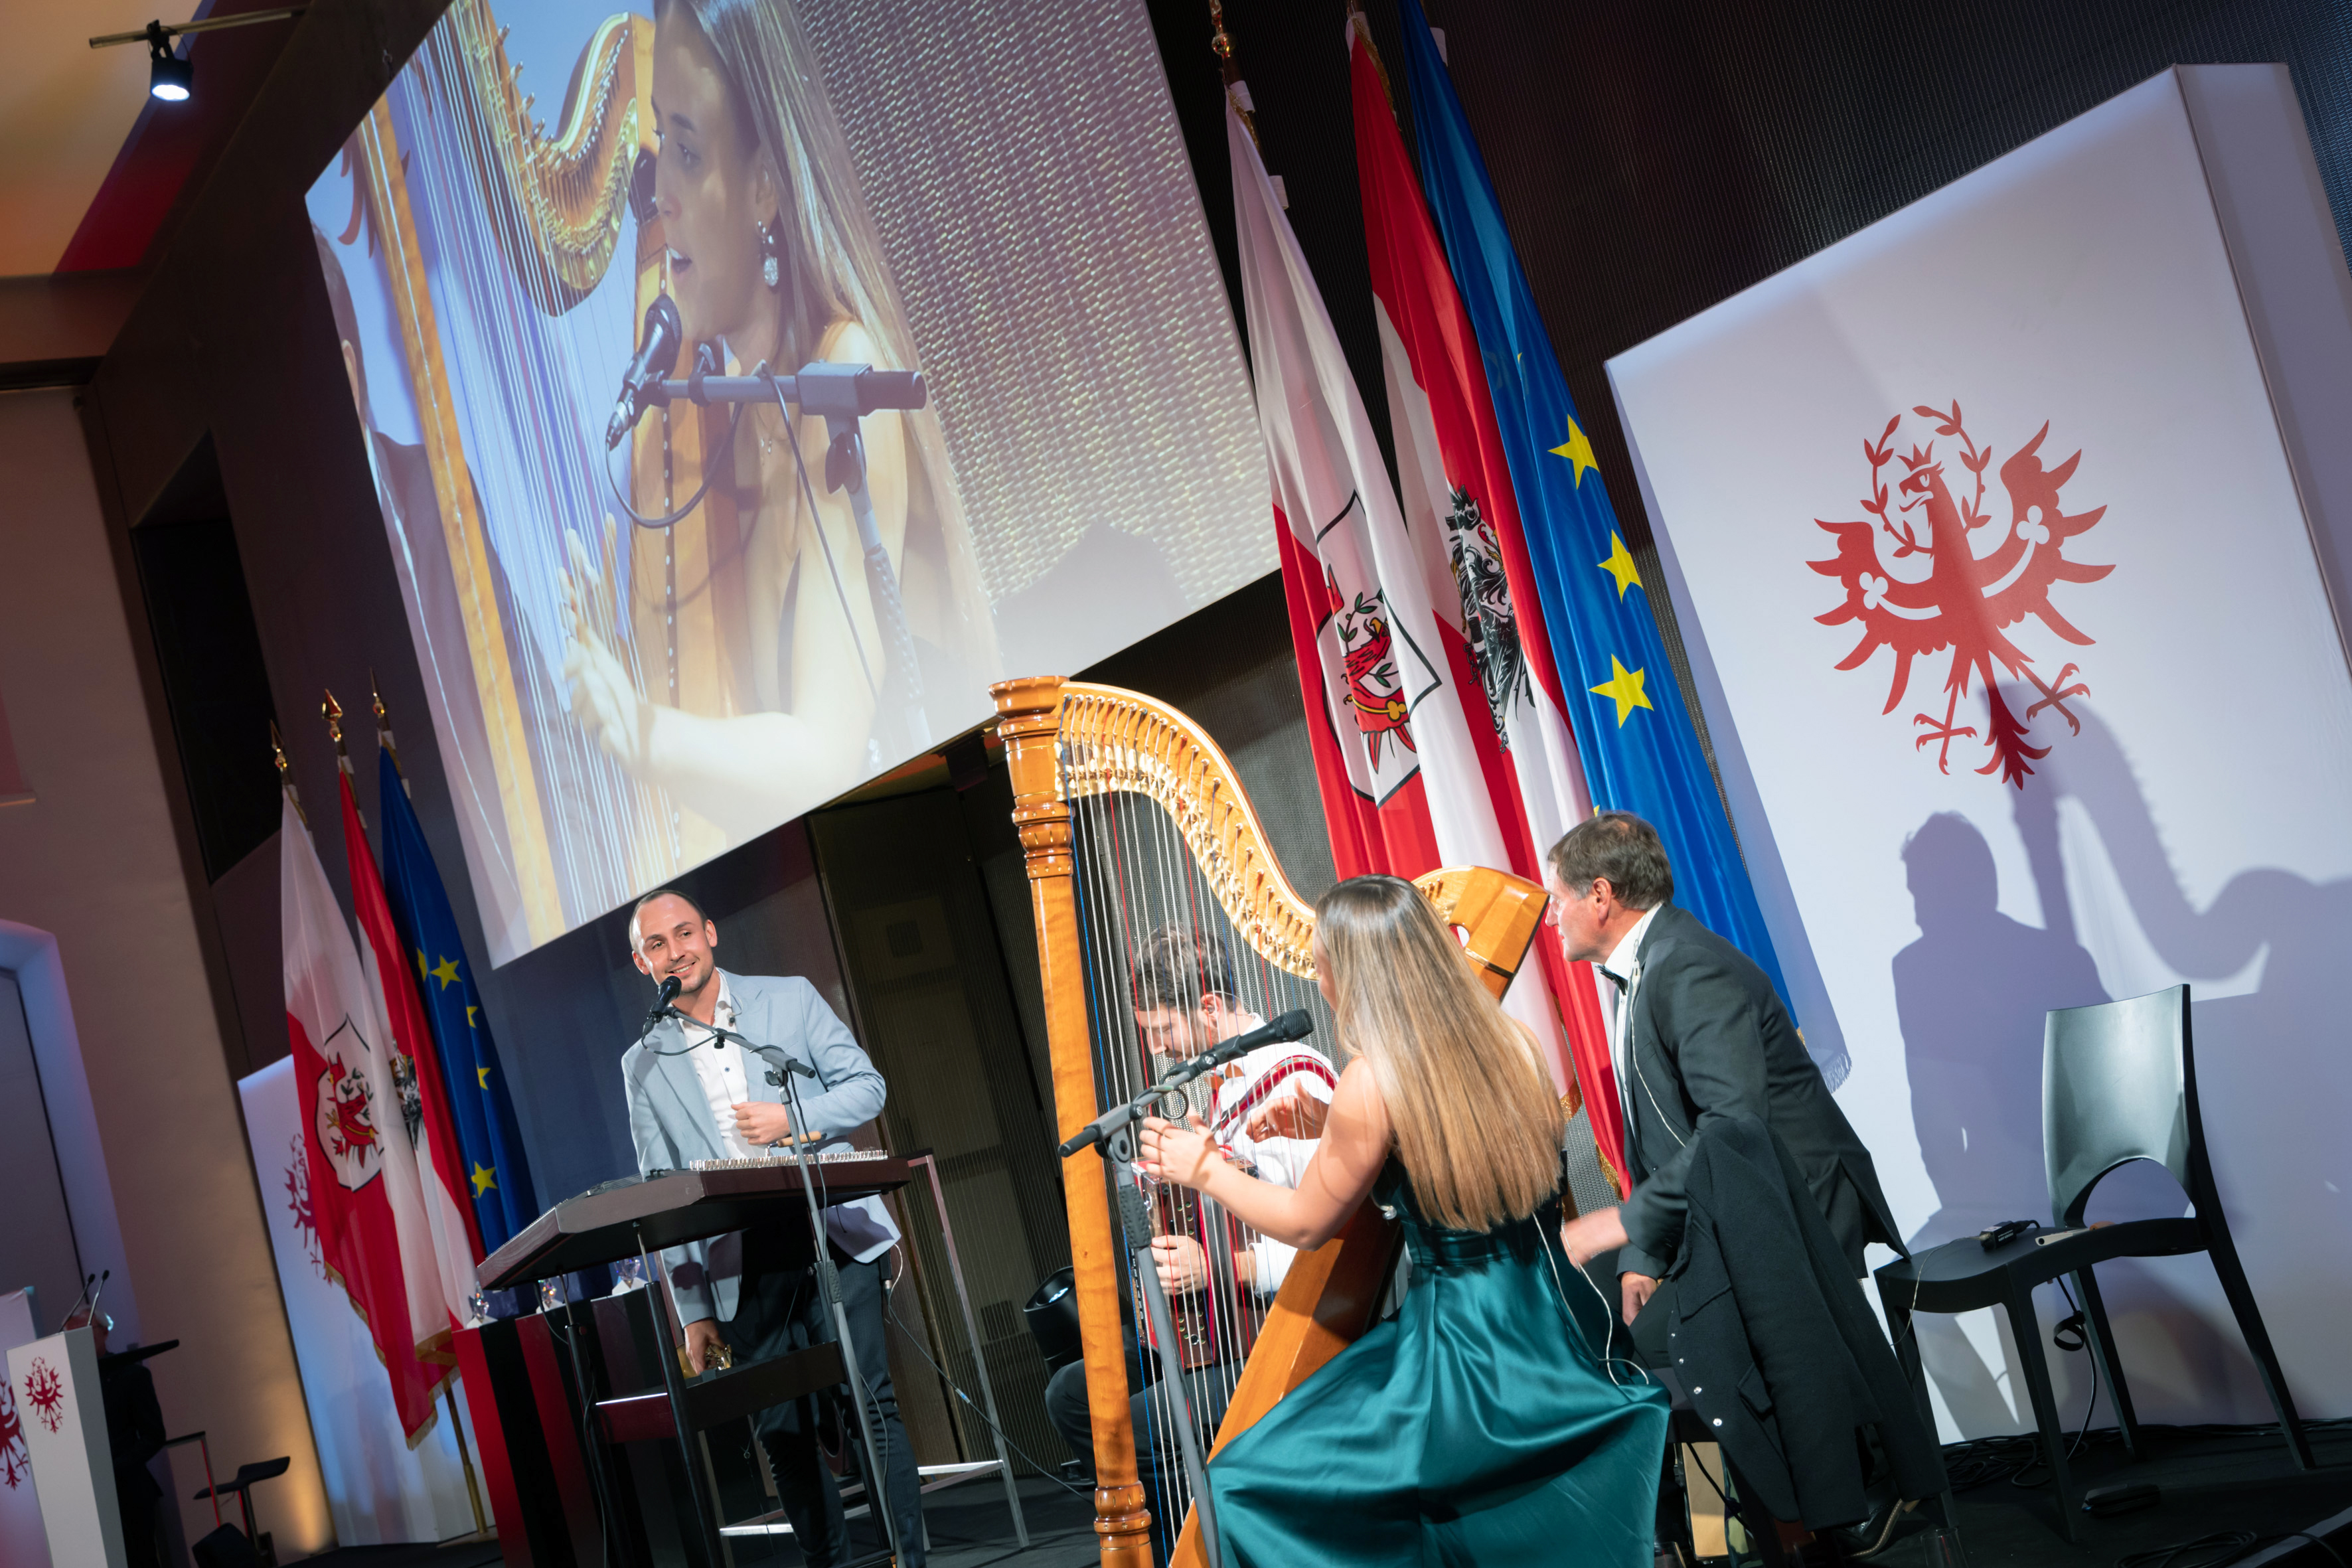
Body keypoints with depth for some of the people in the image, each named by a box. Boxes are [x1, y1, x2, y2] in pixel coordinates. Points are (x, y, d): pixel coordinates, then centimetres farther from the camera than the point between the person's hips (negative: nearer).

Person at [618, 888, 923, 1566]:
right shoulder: (644, 1065, 10)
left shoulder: (790, 998, 8)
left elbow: (866, 1086, 6)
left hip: (832, 1235, -2)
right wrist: (693, 1310, 5)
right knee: (782, 1433, 1)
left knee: (870, 1404, -7)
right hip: (740, 1269, 2)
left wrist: (792, 1119, -12)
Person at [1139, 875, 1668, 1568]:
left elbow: (1305, 1224, -4)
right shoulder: (1510, 1043, 1)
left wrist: (1205, 1170, 12)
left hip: (1464, 1350, -7)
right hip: (1553, 1326, 7)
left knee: (1249, 1484, 4)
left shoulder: (1373, 1083, -17)